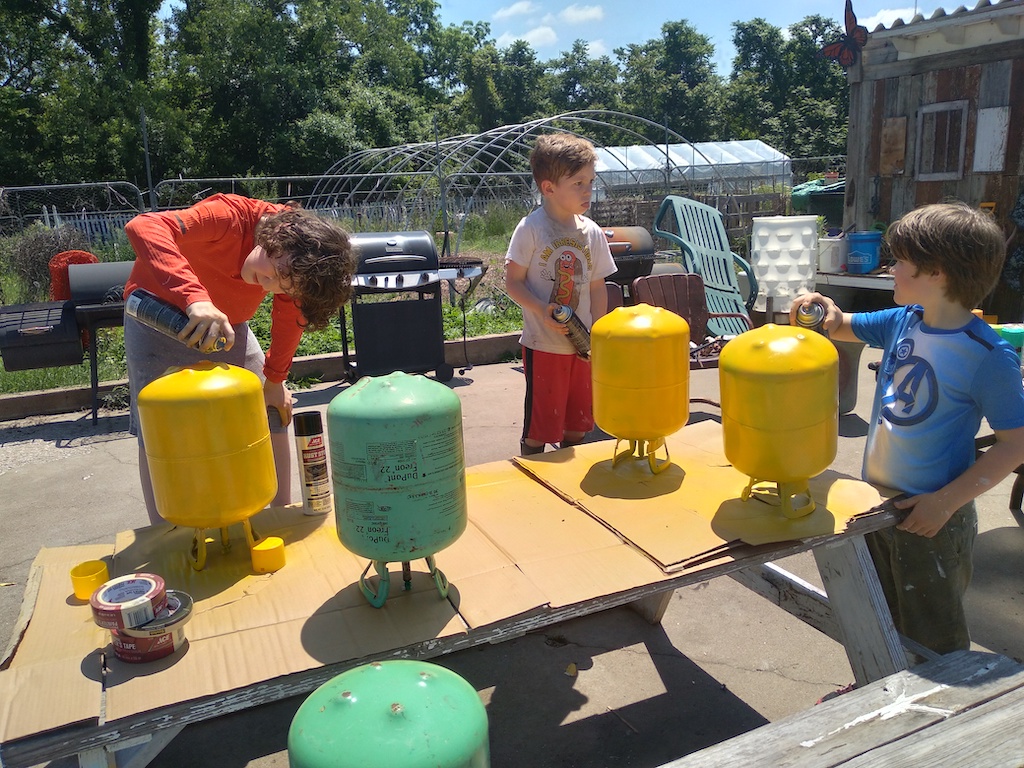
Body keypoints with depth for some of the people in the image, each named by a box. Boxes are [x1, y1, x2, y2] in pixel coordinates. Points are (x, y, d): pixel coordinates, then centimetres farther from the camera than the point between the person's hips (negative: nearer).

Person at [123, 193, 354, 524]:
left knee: (274, 411, -1)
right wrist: (195, 299, -61)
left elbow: (291, 319, -5)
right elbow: (142, 227, -49)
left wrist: (274, 379, -5)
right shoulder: (231, 217, -36)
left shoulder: (298, 261, -20)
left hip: (225, 322, 4)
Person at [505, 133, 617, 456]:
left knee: (578, 421, 16)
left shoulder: (592, 232, 2)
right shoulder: (531, 229, -11)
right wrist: (542, 310, -25)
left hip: (581, 345, 5)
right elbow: (513, 282, -10)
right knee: (539, 421, 5)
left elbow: (598, 287, 7)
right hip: (543, 344, -5)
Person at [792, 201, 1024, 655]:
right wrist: (825, 314, -11)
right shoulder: (903, 321, -3)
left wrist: (947, 501, -21)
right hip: (876, 501, 7)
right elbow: (843, 327, 12)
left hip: (930, 517, -7)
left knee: (932, 635, 13)